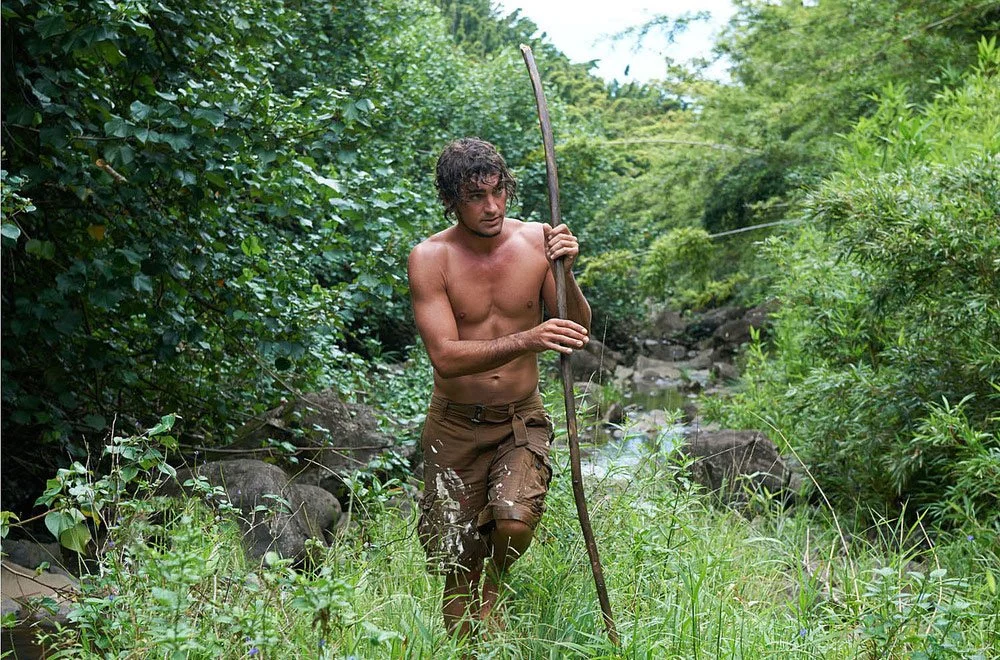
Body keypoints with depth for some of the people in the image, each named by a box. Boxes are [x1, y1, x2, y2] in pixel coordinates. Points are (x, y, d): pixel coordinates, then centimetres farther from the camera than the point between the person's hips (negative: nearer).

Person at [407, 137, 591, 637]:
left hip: (521, 421, 1)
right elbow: (444, 356, -23)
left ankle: (491, 588, 9)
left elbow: (578, 331, -3)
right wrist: (527, 340, -35)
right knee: (456, 570, 2)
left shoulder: (536, 241, -5)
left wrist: (565, 273, -22)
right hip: (455, 427, -1)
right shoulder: (430, 257, -12)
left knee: (515, 521, -25)